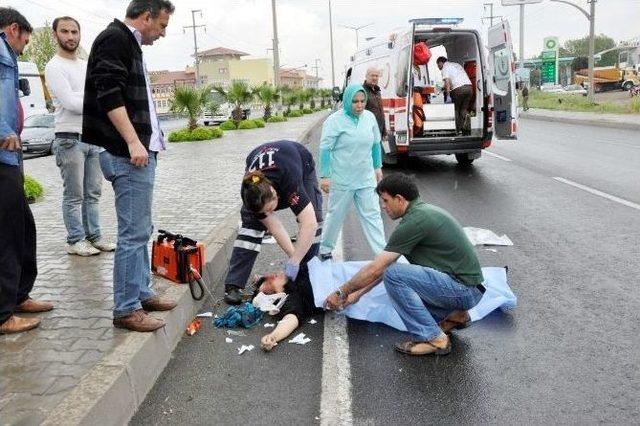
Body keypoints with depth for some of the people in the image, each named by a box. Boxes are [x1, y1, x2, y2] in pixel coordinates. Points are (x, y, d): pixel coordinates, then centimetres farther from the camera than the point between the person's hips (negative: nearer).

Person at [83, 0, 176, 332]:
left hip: (139, 151, 11)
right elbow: (109, 93, -18)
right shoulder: (114, 38, -7)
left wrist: (150, 139, 20)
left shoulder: (130, 44, 22)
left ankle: (141, 293, 25)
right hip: (127, 154, -11)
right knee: (133, 233, -8)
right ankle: (126, 309, 0)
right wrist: (133, 142, -22)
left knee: (140, 230, 15)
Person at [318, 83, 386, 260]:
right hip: (341, 179, -4)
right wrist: (324, 176, -12)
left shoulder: (369, 117, 2)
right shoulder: (335, 120, -12)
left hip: (366, 178, 4)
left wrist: (378, 167, 16)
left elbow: (375, 144, 14)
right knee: (336, 214, 10)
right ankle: (325, 248, 30)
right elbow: (325, 149, -11)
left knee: (372, 215, 4)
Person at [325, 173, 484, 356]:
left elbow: (375, 269, -15)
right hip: (467, 287, 10)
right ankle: (454, 314, 16)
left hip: (465, 290, -10)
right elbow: (385, 264, 17)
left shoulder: (415, 221, -18)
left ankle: (434, 339, -12)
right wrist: (357, 293, 19)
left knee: (394, 275, -21)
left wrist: (341, 292, -1)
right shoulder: (423, 211, 12)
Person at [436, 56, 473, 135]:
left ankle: (458, 130, 5)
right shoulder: (457, 64, 29)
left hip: (459, 89, -7)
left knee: (456, 110, 8)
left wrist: (448, 95, -8)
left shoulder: (445, 67, 5)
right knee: (464, 109, 12)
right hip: (469, 87, 7)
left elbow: (447, 82, -8)